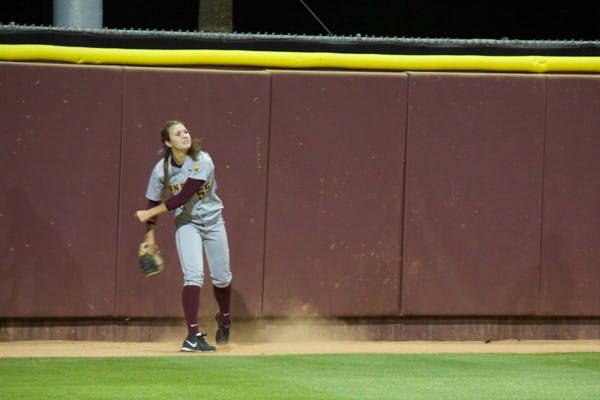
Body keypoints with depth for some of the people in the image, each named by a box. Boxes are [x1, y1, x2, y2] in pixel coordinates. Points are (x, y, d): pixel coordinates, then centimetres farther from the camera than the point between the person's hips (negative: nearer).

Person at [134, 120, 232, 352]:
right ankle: (193, 336, -23)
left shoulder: (202, 162, -22)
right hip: (186, 224, 0)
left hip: (213, 221, 0)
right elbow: (154, 202, 0)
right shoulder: (161, 170, -12)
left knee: (221, 277, 10)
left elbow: (182, 197, -27)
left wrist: (149, 213, -25)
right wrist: (149, 236, -6)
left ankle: (224, 319, 41)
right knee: (194, 275, -18)